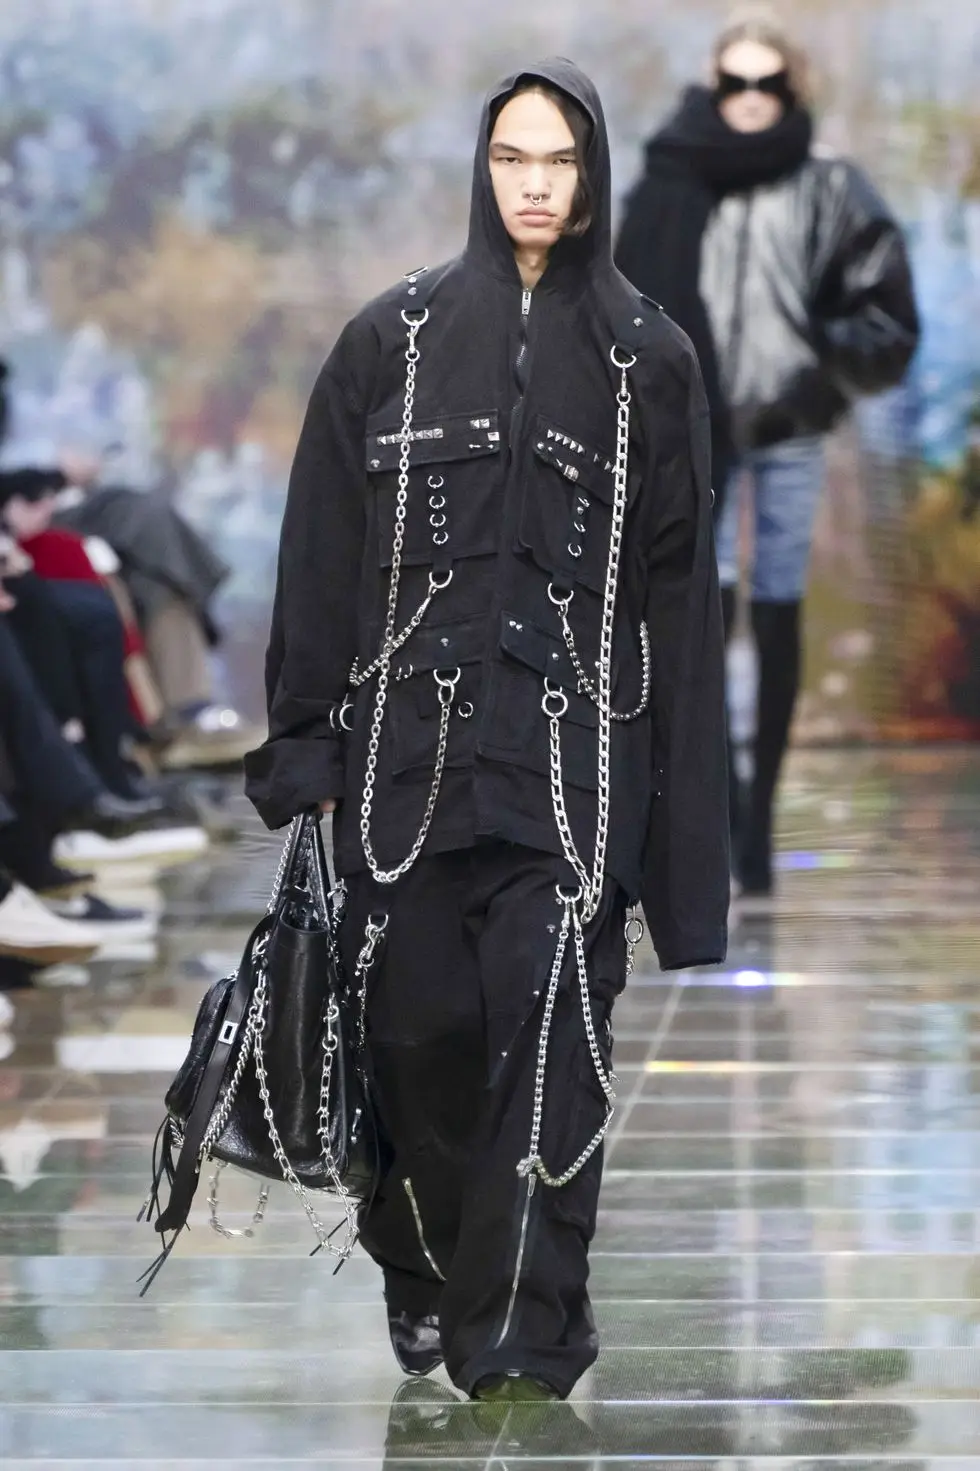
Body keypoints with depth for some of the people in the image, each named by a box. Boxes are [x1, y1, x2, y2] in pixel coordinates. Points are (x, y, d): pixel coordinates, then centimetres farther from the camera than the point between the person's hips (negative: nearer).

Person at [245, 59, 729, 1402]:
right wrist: (304, 746, -1)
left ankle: (521, 1343, -5)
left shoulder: (648, 357, 5)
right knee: (421, 1027, 5)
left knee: (550, 1046, -8)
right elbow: (324, 551, 5)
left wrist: (684, 818, 1)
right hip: (411, 743, 1)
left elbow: (680, 584, 4)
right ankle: (424, 1272, 28)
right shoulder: (393, 338, 5)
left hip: (575, 754, -1)